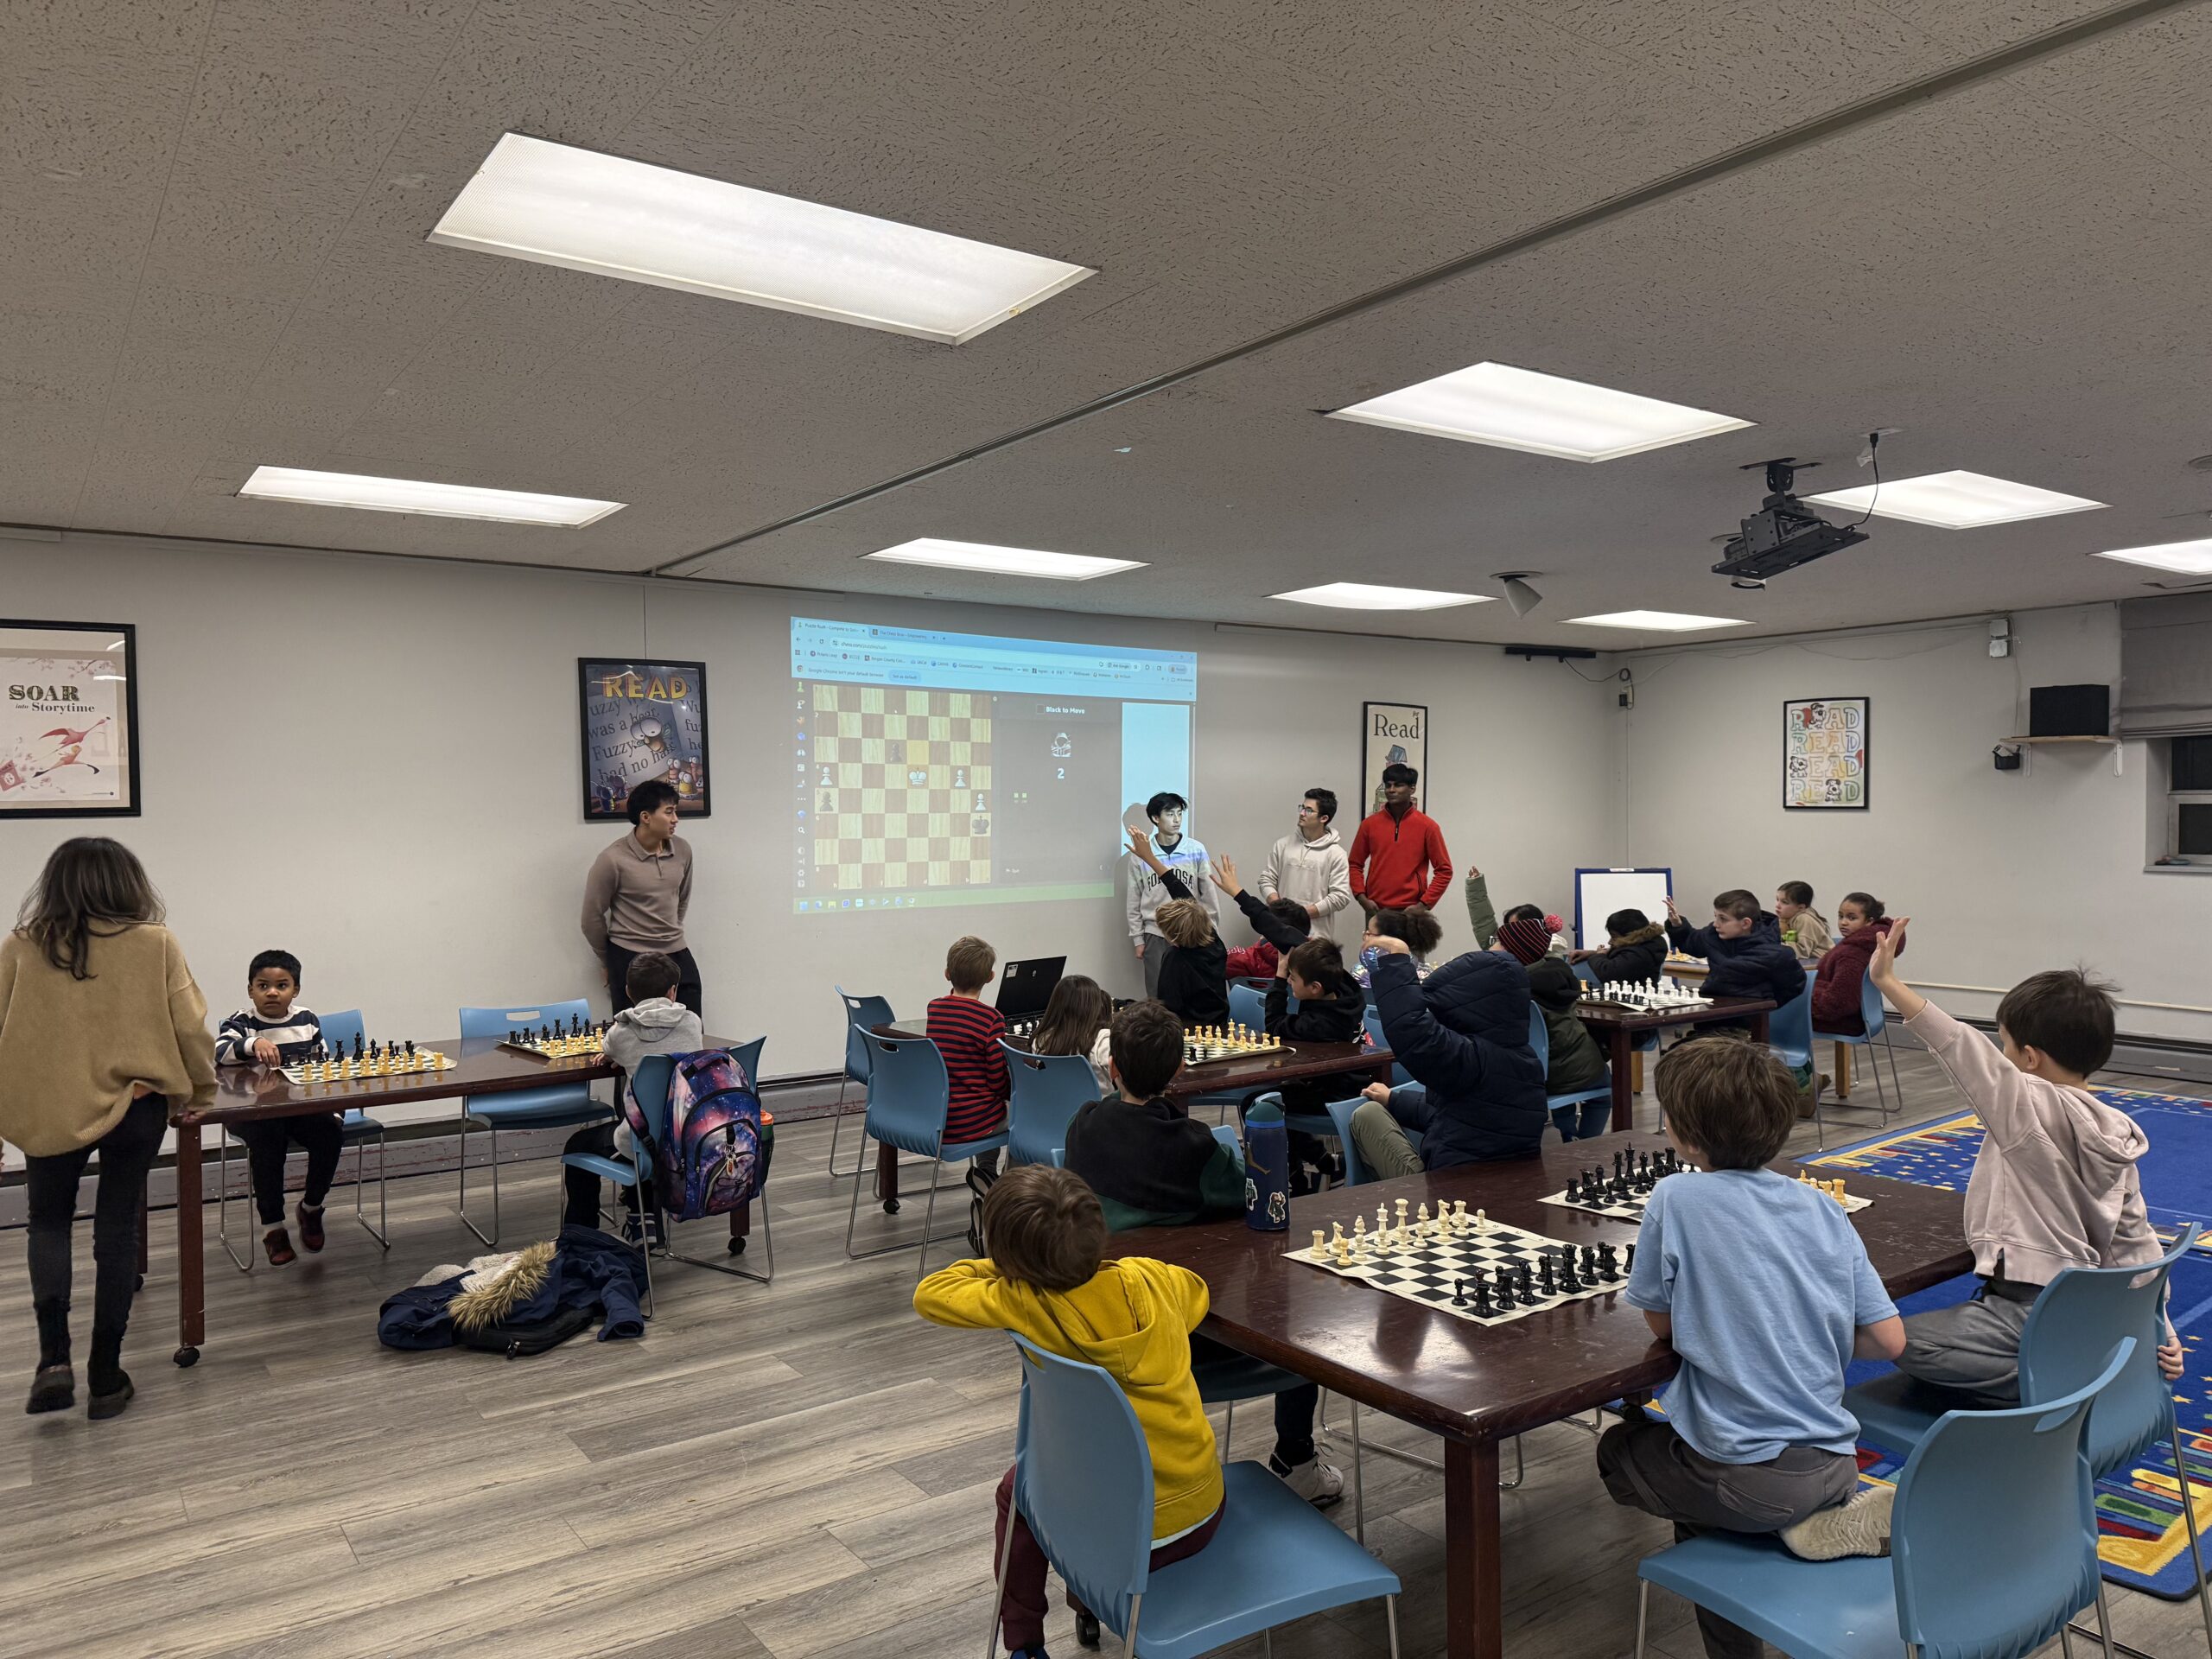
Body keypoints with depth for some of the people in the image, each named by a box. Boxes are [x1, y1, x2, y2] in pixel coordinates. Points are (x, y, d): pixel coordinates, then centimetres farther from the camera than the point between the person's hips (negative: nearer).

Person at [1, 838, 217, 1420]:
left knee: (48, 1223, 21)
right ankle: (105, 1377, 18)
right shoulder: (156, 945, -9)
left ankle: (54, 1359, 7)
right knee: (117, 1231, 11)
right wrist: (200, 1094, 9)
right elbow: (191, 1028, -7)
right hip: (135, 1107, 0)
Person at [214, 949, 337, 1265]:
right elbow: (218, 1052, -24)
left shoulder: (307, 1020, 7)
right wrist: (253, 1044, -43)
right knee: (268, 1141, -31)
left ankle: (312, 1206, 9)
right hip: (254, 1111, -3)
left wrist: (333, 1108, 2)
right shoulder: (242, 1022, -3)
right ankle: (272, 1226, -13)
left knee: (330, 1136, -21)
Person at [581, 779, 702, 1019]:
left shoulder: (682, 850, 0)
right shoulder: (613, 859, -13)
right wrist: (609, 962, 8)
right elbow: (592, 917, -3)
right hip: (630, 960, -4)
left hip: (677, 955, 5)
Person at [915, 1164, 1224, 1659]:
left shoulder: (1023, 1304, -21)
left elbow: (929, 1295, -7)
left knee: (1016, 1490, 27)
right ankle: (1090, 1605, 52)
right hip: (1205, 1512, 4)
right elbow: (1195, 1294, 15)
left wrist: (1003, 1266, 4)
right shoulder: (1148, 1278, -10)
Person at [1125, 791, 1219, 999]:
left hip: (1191, 933, 0)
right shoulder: (1140, 854, -2)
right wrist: (1138, 938, 3)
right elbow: (1134, 900, 4)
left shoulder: (1196, 850, -1)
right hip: (1156, 935, 0)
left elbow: (1208, 893, 3)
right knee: (1158, 995, 3)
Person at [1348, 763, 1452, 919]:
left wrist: (1423, 905, -7)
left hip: (1410, 912, -2)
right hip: (1376, 910, 2)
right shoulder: (1370, 824, 7)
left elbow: (1444, 870, 1)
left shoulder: (1427, 826, 0)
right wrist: (1361, 897, -2)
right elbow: (1355, 864, 12)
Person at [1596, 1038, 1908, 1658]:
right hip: (1835, 1462, 6)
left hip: (1749, 1477, -6)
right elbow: (1889, 1341, 4)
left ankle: (1798, 1527, 7)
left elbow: (1659, 1323, -3)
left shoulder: (1676, 1200, -14)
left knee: (1617, 1449, 23)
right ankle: (1836, 1516, 10)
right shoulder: (1822, 1207, 1)